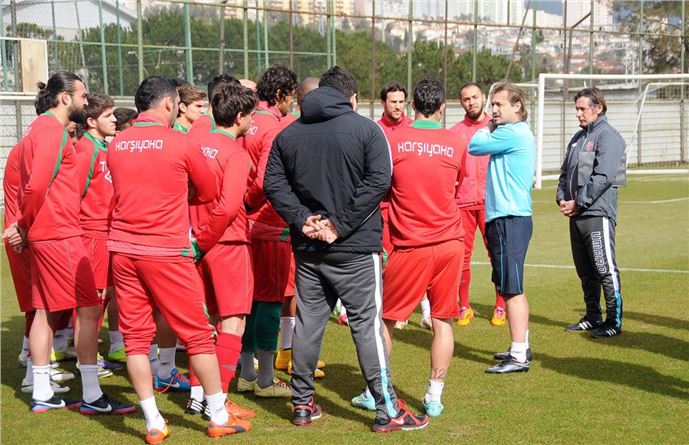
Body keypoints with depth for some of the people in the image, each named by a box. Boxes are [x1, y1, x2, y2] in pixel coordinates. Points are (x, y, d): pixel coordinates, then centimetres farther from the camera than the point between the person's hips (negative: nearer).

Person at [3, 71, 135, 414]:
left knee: (46, 310, 11)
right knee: (88, 307, -7)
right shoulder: (53, 130, -14)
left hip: (42, 235, 10)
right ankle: (91, 397, -6)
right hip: (60, 234, -10)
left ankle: (42, 395, 15)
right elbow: (37, 184, -21)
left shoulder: (38, 128, 19)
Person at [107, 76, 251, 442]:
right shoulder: (180, 144, -7)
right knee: (197, 335, 6)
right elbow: (209, 192, 3)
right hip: (167, 251, -4)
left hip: (123, 249, 4)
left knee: (135, 338, 8)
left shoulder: (116, 146, 5)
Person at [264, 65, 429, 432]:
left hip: (307, 249, 4)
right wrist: (341, 224, -14)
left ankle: (302, 404, 18)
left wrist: (302, 220, -6)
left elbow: (273, 183, 1)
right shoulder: (366, 129, -4)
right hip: (355, 249, -4)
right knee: (367, 324, -2)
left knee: (307, 322, 12)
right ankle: (387, 411, 0)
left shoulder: (288, 134, 9)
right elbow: (378, 181, -14)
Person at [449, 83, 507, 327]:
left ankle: (500, 306, 9)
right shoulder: (454, 132, 11)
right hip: (462, 202, 1)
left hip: (491, 201, -1)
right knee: (462, 255, 2)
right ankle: (464, 307, 12)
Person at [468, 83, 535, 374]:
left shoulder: (514, 133, -14)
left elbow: (474, 146, -5)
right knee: (510, 287, 18)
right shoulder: (516, 133, 17)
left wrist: (487, 128, 5)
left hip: (510, 220, -11)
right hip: (508, 218, 11)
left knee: (511, 289, -9)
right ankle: (521, 346, 27)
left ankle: (519, 357, -7)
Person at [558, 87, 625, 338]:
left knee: (605, 269, -6)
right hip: (576, 215, 9)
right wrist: (562, 199, 4)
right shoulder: (578, 138, 19)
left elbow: (603, 177, -18)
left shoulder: (608, 137, -9)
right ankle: (592, 317, 24)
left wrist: (578, 203, -16)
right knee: (585, 270, 14)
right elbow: (565, 172, 22)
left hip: (598, 214, -9)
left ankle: (614, 322, -1)